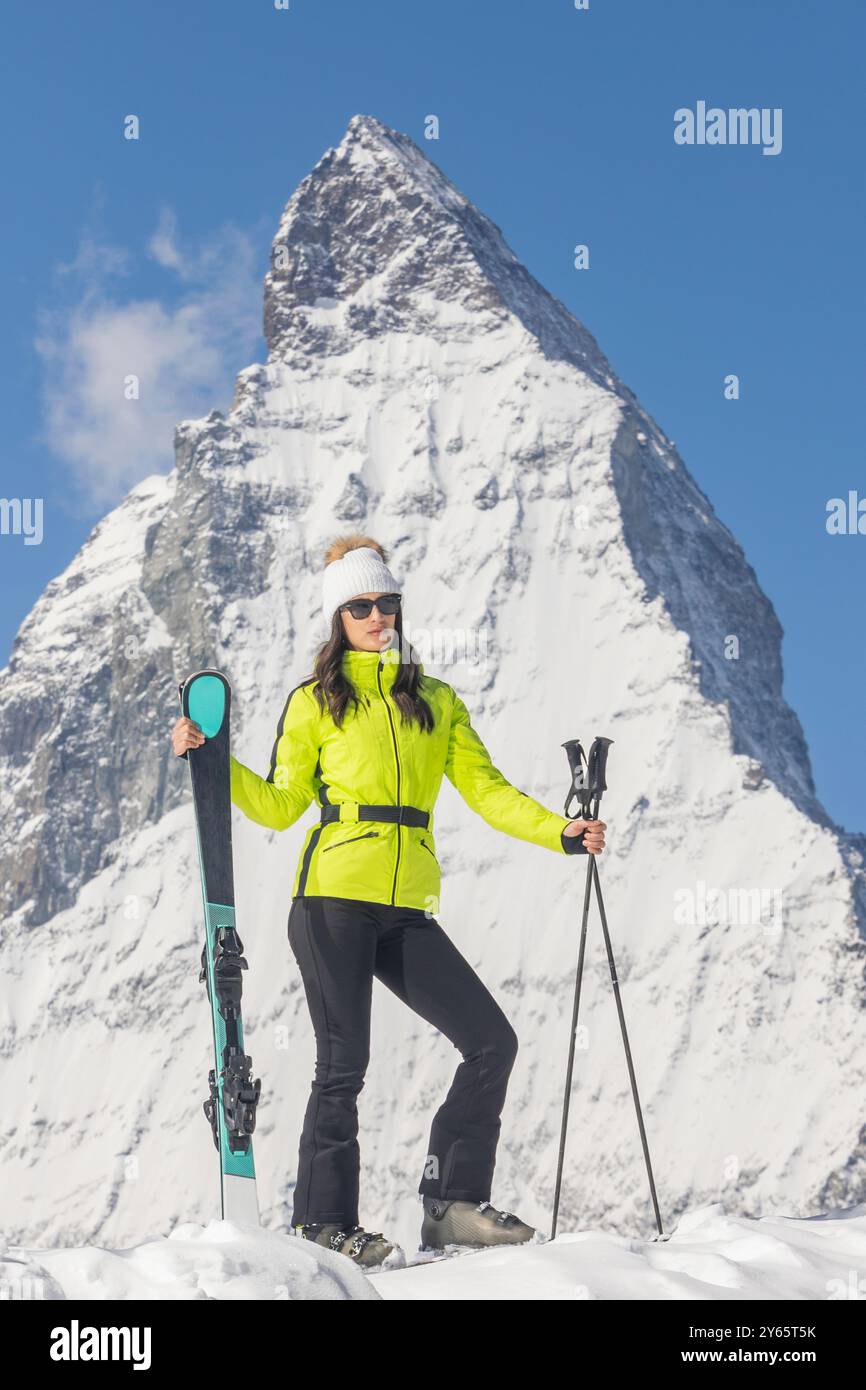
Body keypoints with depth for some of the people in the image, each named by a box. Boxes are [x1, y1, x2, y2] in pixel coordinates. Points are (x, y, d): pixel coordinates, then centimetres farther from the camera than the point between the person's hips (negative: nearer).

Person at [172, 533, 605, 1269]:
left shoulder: (438, 701, 17)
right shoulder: (315, 701, 8)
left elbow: (487, 791, 10)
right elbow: (278, 806, 6)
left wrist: (559, 831, -3)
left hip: (406, 909, 4)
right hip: (333, 898, -4)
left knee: (492, 1043, -2)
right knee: (344, 1062, -4)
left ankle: (452, 1202, 7)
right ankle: (323, 1222, 8)